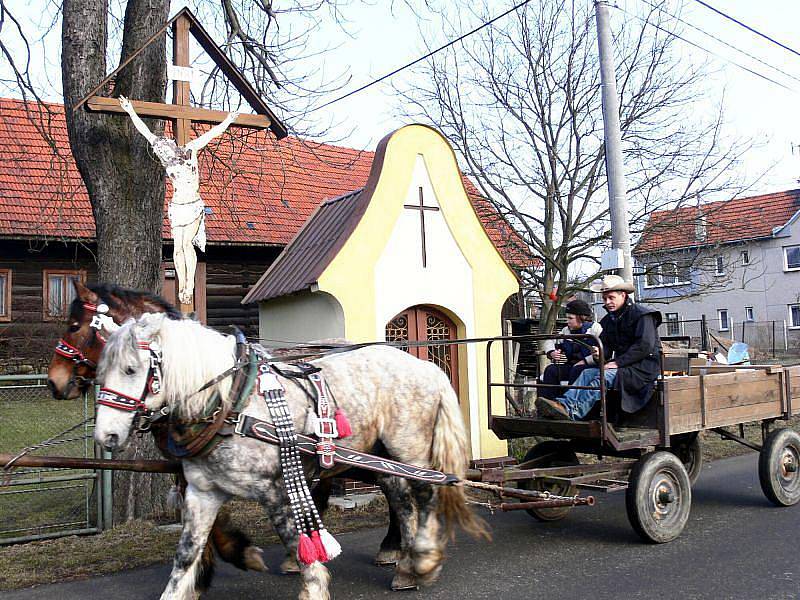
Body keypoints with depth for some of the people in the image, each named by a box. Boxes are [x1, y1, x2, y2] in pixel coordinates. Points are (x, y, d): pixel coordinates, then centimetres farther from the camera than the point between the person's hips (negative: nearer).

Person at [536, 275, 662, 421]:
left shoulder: (642, 314, -7)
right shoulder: (609, 319, 18)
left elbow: (645, 346, -17)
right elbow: (605, 346, 18)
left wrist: (618, 362, -21)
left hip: (645, 366, -7)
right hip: (622, 364, 7)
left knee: (604, 377, -31)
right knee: (588, 373, -18)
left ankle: (572, 411, -47)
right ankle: (563, 403, -40)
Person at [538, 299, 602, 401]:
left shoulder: (595, 328, -6)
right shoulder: (567, 330, 16)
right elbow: (549, 342, 21)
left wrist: (585, 361, -21)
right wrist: (551, 352, -2)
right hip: (571, 366, 6)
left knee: (576, 370, -37)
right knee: (550, 370, -18)